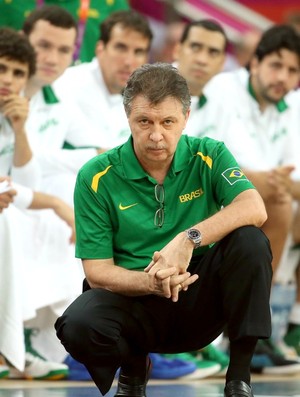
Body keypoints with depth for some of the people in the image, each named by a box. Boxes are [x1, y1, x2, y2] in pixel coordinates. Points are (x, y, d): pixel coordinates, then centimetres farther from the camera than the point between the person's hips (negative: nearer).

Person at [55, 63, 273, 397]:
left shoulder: (209, 156, -4)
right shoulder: (96, 178, -7)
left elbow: (254, 209, -23)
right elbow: (97, 272, -8)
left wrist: (188, 239, -35)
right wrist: (150, 283, -28)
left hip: (199, 299, 1)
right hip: (135, 303, 0)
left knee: (249, 241, -26)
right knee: (78, 325, -33)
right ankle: (133, 370, 5)